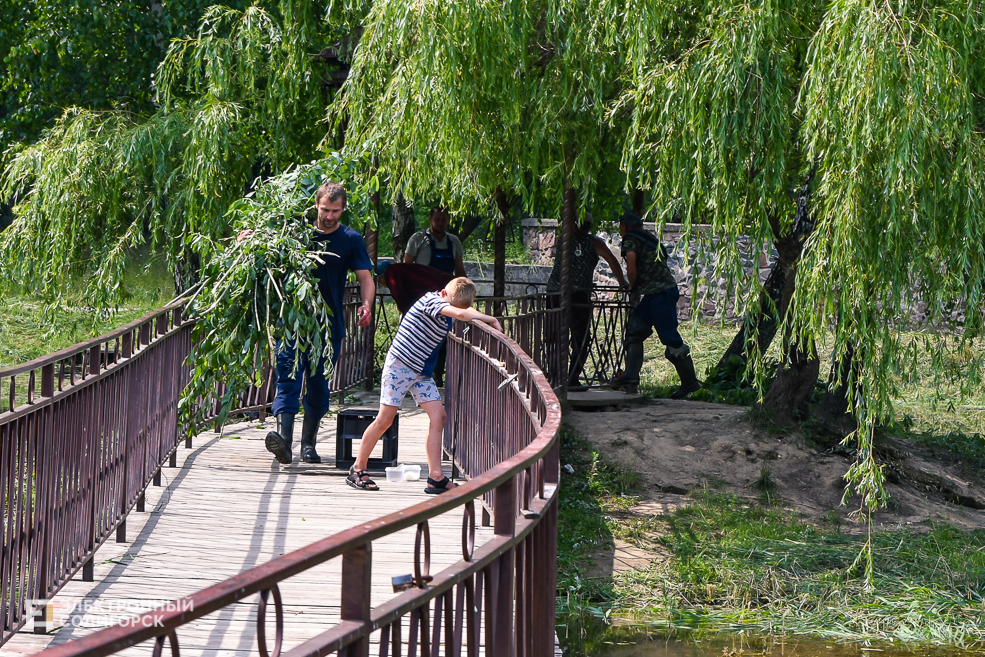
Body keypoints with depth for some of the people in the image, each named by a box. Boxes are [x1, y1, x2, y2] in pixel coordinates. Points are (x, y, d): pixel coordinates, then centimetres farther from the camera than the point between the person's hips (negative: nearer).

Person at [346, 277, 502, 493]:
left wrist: (485, 321, 10)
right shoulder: (431, 301, -17)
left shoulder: (448, 309, 7)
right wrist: (491, 320, -24)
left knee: (438, 416, -5)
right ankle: (357, 470, 8)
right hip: (400, 365, -8)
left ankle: (436, 477, -7)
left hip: (423, 373, 8)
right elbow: (461, 314, -33)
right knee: (385, 419, -5)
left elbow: (468, 312, 30)